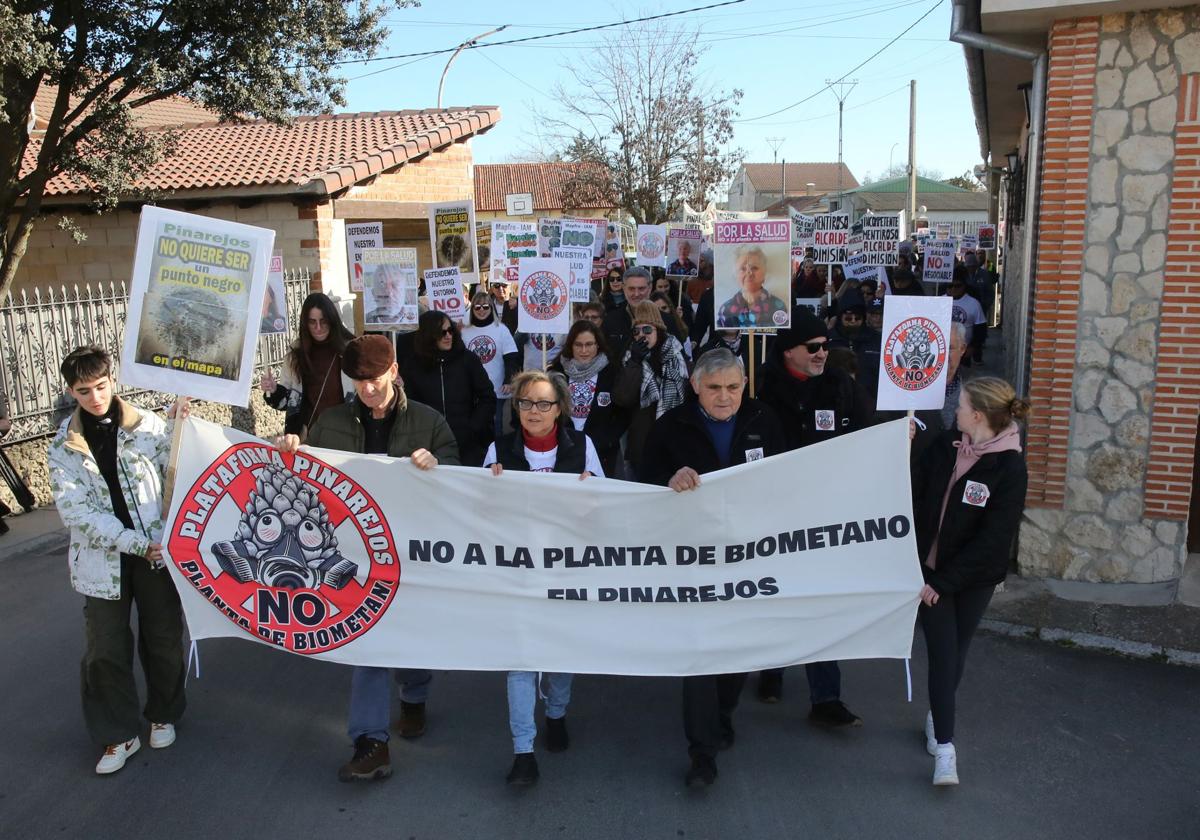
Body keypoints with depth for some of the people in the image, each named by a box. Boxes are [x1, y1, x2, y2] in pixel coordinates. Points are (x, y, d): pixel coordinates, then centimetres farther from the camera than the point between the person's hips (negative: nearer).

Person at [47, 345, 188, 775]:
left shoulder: (148, 425, -2)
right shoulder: (64, 447, -1)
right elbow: (77, 512, -8)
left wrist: (179, 428, -17)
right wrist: (136, 544, -16)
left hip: (156, 552, 0)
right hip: (102, 562, 1)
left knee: (163, 639, 11)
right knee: (105, 652, 5)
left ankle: (164, 713, 34)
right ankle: (119, 734, 22)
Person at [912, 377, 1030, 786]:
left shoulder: (1009, 468, -15)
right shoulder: (945, 446, -4)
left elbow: (992, 539, -16)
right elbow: (915, 499, 1)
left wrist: (944, 582, -15)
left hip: (973, 578, -1)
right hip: (931, 568, 2)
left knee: (954, 653, 14)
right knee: (943, 653, -3)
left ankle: (937, 717, 38)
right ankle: (945, 746, 1)